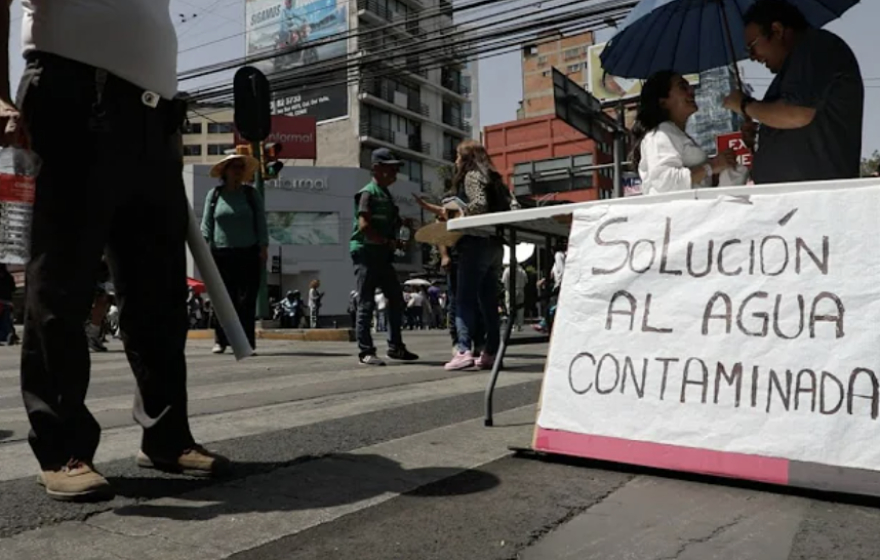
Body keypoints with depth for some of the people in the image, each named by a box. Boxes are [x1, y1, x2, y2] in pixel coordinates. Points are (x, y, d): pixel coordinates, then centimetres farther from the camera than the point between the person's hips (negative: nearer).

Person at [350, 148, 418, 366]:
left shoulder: (387, 195, 18)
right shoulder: (368, 193, -8)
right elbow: (363, 226, -19)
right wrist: (387, 242, -13)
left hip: (383, 255, 9)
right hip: (366, 253, -9)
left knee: (396, 300, 10)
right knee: (366, 304, -4)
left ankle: (395, 347, 19)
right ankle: (365, 352, 1)